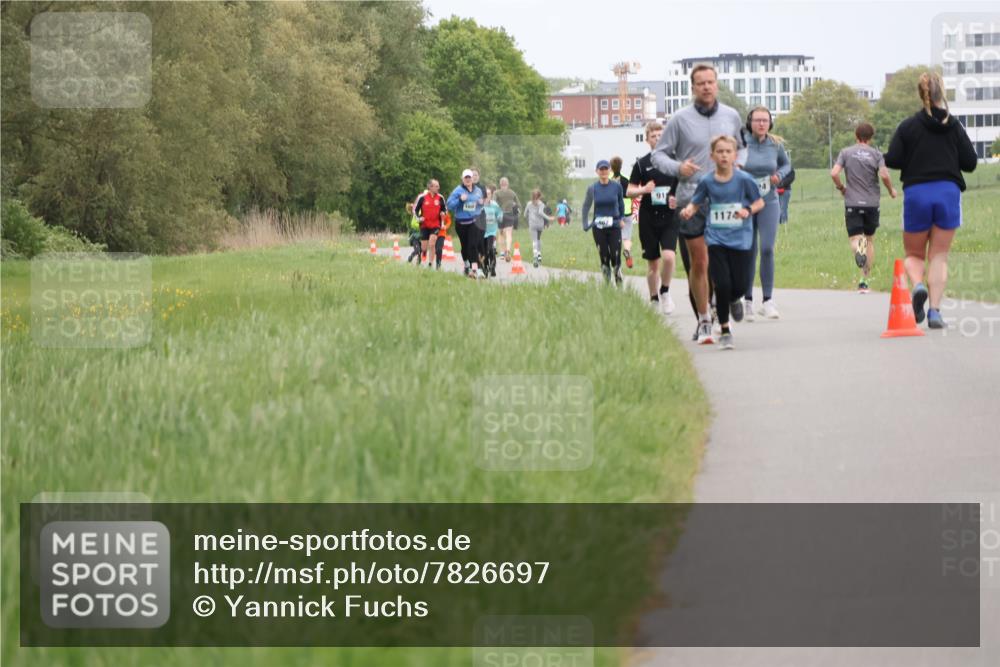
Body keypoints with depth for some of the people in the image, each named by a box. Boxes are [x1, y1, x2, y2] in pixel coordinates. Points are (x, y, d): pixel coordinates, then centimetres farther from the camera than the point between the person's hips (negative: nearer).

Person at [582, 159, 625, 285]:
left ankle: (619, 284, 9)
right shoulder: (593, 188, 0)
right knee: (604, 258, 2)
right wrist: (585, 224, 2)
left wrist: (621, 219, 12)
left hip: (614, 226, -1)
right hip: (598, 227, 1)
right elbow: (586, 206, 9)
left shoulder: (617, 186, -2)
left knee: (616, 257, -7)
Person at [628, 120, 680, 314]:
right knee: (653, 263, 6)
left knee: (669, 256, -20)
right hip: (648, 219, 1)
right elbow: (629, 191, 6)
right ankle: (654, 300, 21)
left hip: (670, 217, -1)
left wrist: (678, 199, -10)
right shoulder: (641, 164, 3)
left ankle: (665, 291, 3)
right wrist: (643, 190, -15)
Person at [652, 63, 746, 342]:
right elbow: (659, 154, 4)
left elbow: (742, 147, 25)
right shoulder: (680, 119, 0)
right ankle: (703, 319, 9)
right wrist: (677, 168, -15)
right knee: (698, 263, -1)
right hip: (692, 198, -2)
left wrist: (739, 164, 4)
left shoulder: (731, 116, 10)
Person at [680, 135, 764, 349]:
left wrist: (748, 210, -16)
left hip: (740, 240, 0)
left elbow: (759, 202, 4)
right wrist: (688, 211, -11)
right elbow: (696, 203, 11)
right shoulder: (707, 182, -1)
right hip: (716, 239, 0)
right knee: (722, 285, -8)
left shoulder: (744, 179, -6)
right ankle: (725, 331, 7)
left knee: (739, 286, -2)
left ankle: (734, 299, 38)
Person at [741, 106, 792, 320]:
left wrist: (779, 175, -2)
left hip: (769, 203, 1)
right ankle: (748, 301, 15)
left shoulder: (776, 145, 0)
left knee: (767, 249, -10)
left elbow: (786, 164, 18)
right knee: (749, 252, 3)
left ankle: (767, 300, -4)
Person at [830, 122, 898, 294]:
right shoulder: (876, 154, 0)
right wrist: (891, 190, 6)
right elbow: (884, 175, -12)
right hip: (872, 202, 1)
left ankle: (858, 248, -37)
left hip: (852, 203, -1)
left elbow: (834, 173, -8)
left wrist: (841, 188, 10)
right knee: (870, 240, 13)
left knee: (854, 238, 2)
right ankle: (864, 280, 12)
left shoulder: (846, 153, 2)